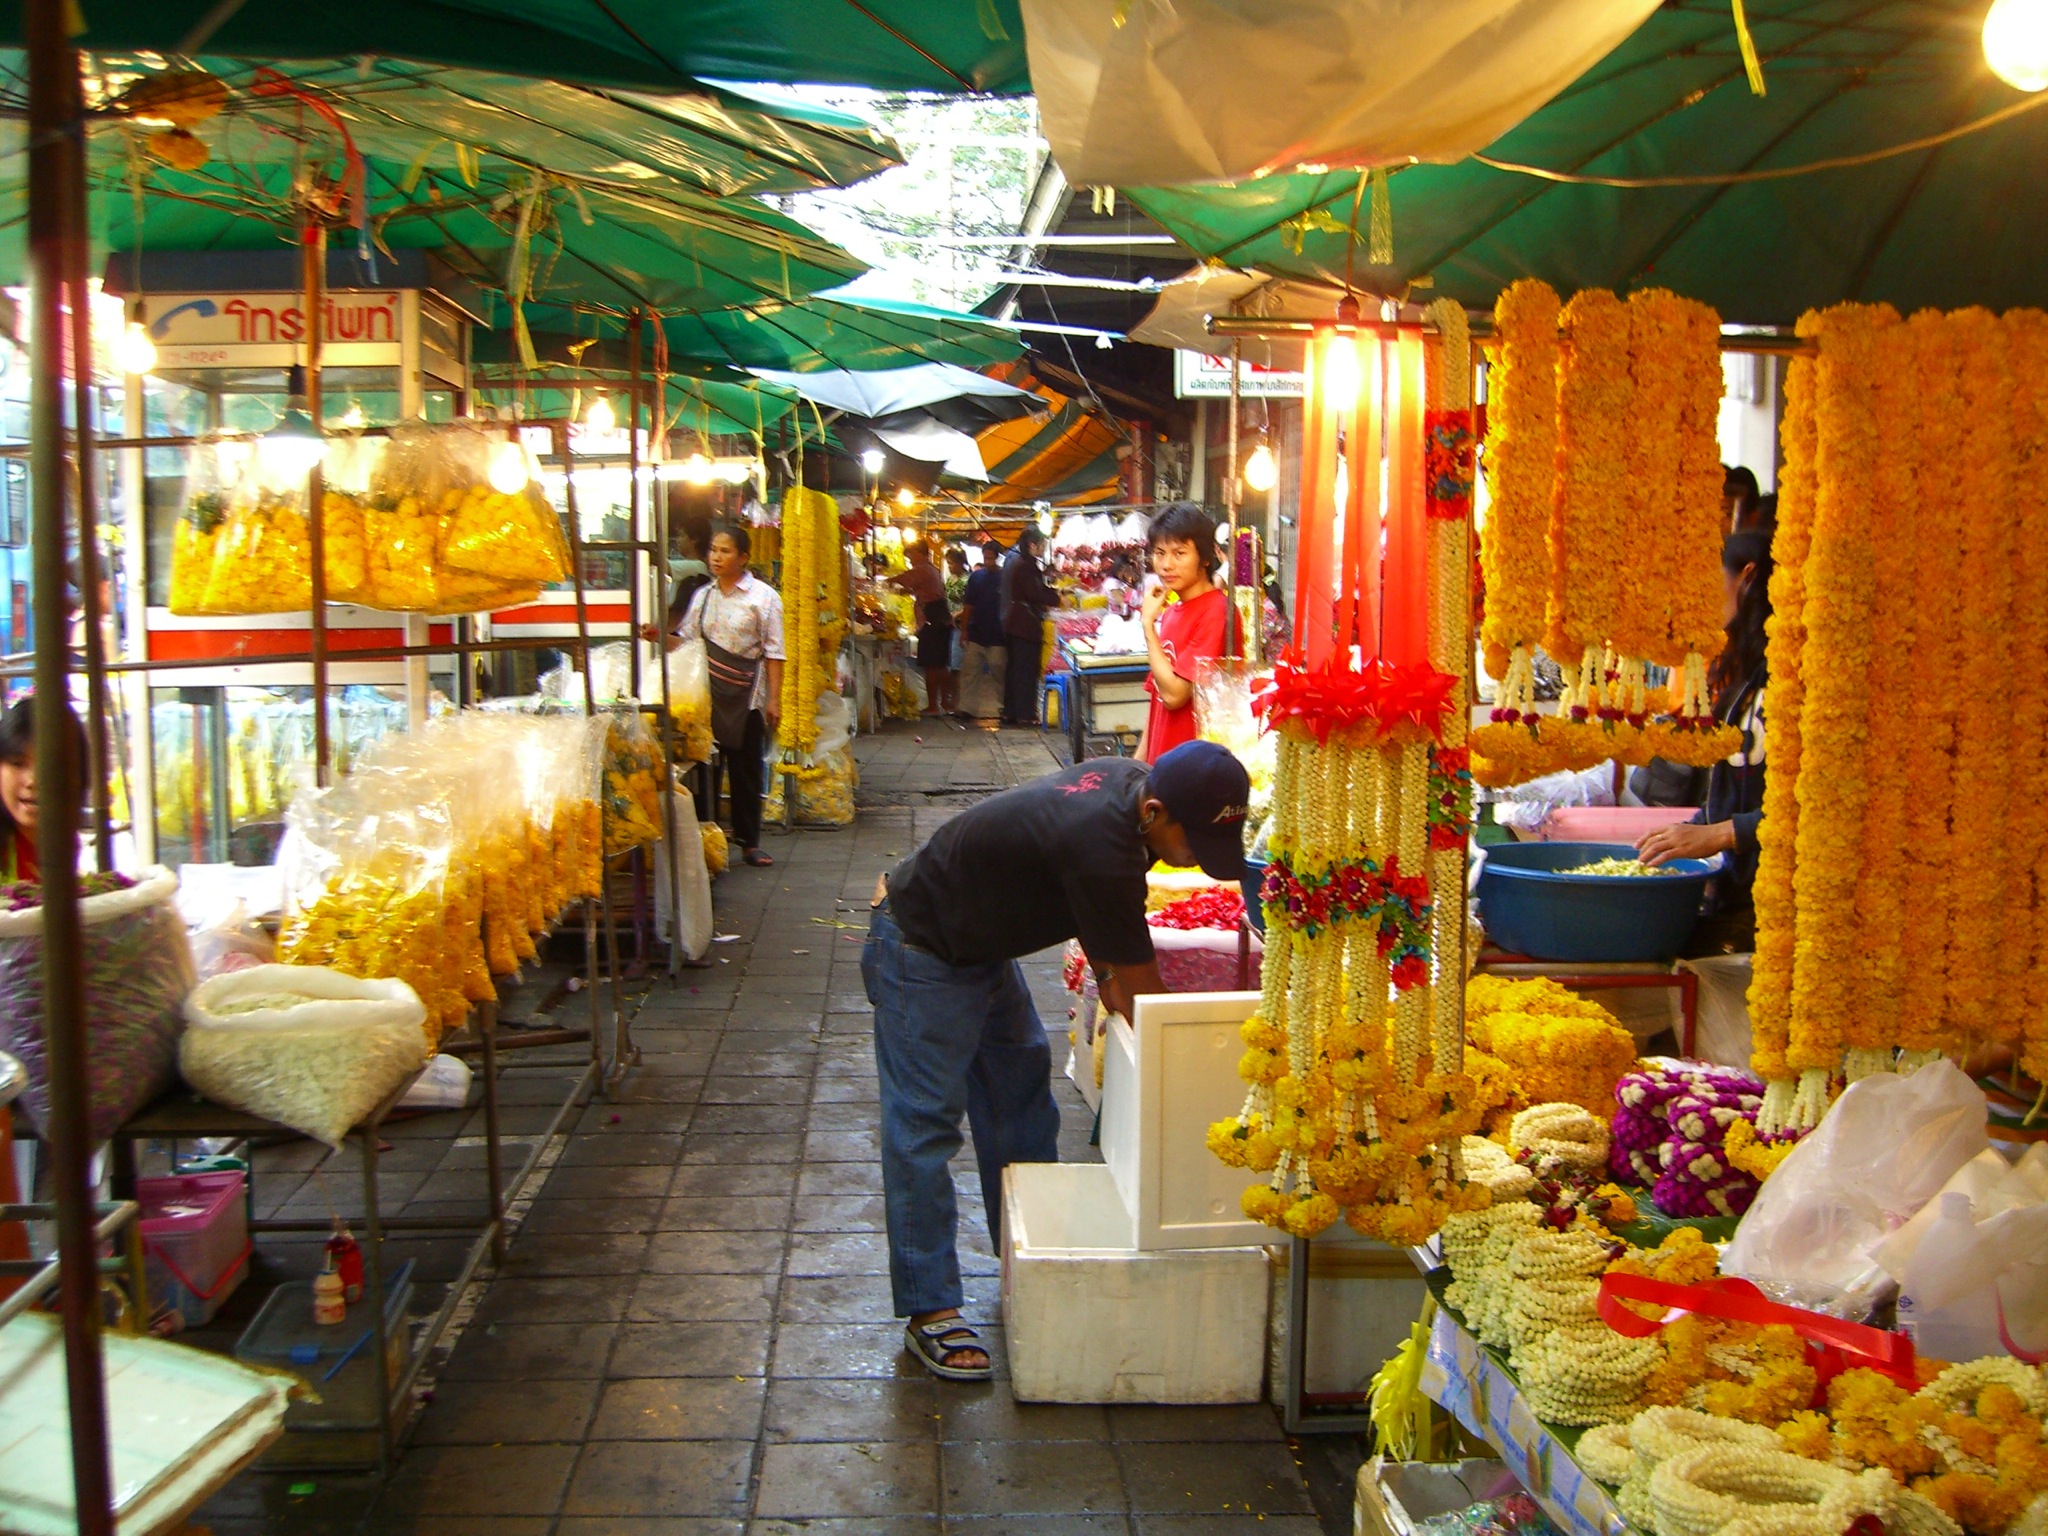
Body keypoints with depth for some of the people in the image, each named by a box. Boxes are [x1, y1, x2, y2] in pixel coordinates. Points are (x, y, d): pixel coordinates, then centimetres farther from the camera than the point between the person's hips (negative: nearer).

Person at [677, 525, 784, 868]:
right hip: (708, 693, 3)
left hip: (746, 695, -3)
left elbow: (773, 653, -5)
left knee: (747, 768, 3)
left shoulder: (764, 597, -4)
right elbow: (686, 640, 13)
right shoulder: (703, 596, 9)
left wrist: (774, 699, -9)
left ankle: (749, 841, 13)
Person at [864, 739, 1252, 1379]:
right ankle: (929, 1312, -3)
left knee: (1021, 1080, 16)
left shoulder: (1130, 781, -10)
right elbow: (1139, 988, -27)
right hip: (921, 950, -10)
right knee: (925, 1123, -8)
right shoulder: (1098, 847, -37)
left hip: (982, 939, 10)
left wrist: (1106, 974, -3)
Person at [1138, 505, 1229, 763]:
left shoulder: (1214, 612, -16)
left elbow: (1174, 694, -20)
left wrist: (1148, 623, -13)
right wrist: (1140, 758, 14)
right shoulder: (1171, 610, 9)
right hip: (1161, 762, 8)